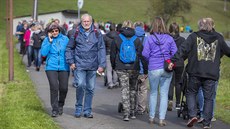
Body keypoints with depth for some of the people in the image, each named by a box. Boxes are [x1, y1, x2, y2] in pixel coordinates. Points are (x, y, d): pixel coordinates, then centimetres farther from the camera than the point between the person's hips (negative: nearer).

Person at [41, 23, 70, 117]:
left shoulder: (65, 39, 5)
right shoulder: (47, 40, 3)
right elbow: (43, 53, -7)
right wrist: (50, 41, -11)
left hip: (64, 67, 1)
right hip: (51, 67, -1)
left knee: (64, 88, 1)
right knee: (54, 88, -8)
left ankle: (60, 105, 27)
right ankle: (55, 109, 1)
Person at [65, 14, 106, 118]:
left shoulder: (97, 34, 4)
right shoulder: (76, 33, 4)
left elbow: (101, 49, 3)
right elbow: (69, 48, 11)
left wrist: (102, 65, -4)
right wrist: (71, 62, 2)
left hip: (92, 66, 1)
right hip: (79, 65, -1)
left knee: (90, 88, 6)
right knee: (80, 85, -14)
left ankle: (87, 111, 16)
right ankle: (78, 108, 3)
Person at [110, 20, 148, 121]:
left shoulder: (117, 39, 2)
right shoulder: (137, 40, 0)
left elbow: (112, 55, 7)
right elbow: (141, 55, -1)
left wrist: (114, 66, 20)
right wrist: (145, 70, 5)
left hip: (121, 68, -1)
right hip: (134, 68, 1)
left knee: (124, 90, 0)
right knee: (133, 89, 15)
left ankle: (126, 114, -10)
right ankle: (133, 112, 20)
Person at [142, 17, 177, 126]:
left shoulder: (150, 38, -5)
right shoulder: (169, 38, -1)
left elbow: (145, 54, -5)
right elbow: (175, 54, -1)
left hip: (154, 69, -1)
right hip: (167, 70, 1)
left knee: (153, 93, 14)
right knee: (164, 94, 5)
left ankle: (152, 117, 19)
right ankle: (162, 119, 3)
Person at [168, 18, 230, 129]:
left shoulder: (194, 36, 1)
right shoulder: (218, 38, 8)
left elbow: (183, 49, -8)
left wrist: (173, 60, -10)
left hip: (196, 72, -1)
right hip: (212, 74, 1)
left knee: (191, 93, 16)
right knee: (209, 98, 8)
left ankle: (192, 115, -1)